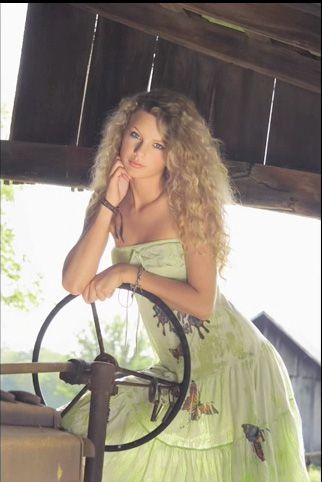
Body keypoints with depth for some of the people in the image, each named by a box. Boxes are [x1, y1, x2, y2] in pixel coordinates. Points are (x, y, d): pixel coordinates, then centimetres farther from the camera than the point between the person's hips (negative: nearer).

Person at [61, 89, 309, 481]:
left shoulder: (188, 206, -12)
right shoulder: (109, 206, 2)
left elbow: (202, 303, -17)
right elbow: (75, 283, -12)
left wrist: (130, 273, -22)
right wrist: (108, 206, -14)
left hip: (232, 364, -5)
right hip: (178, 372, 5)